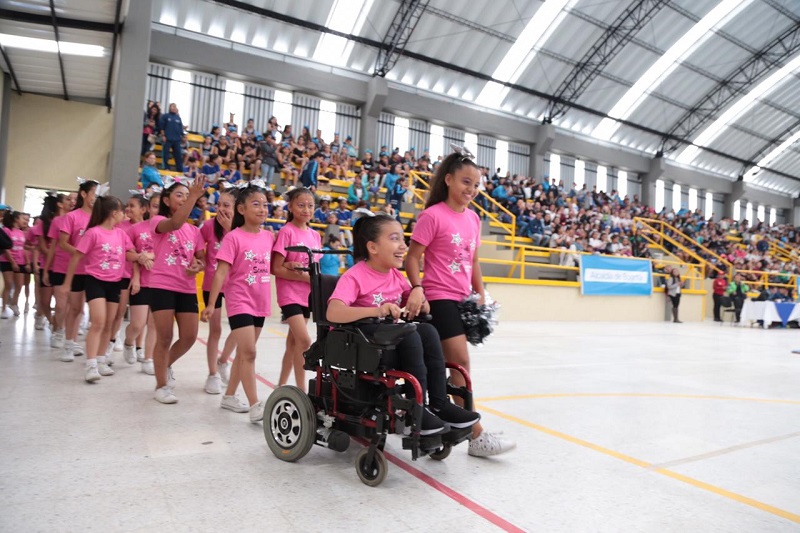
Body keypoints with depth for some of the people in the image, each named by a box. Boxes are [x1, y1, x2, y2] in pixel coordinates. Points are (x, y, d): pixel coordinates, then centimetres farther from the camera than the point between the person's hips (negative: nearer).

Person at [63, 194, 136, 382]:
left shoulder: (121, 233, 5)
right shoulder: (93, 232, -11)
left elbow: (131, 254, 8)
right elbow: (76, 257, -6)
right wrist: (67, 282, -2)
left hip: (114, 282, 6)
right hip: (95, 280, -6)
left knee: (108, 325, 11)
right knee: (98, 323, -15)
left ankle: (100, 360, 24)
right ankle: (91, 365, -12)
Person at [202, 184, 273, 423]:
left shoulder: (268, 237, 5)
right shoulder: (234, 237, -12)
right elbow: (221, 272, -14)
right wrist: (211, 304, -17)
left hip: (260, 303, 6)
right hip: (240, 302, -6)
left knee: (244, 352, 15)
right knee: (249, 352, -10)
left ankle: (229, 396, 29)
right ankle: (255, 406, -4)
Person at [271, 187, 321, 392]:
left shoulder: (315, 235, 8)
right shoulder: (286, 232, -10)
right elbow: (277, 269, -13)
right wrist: (304, 277, -19)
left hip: (307, 294, 6)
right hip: (290, 293, -6)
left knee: (294, 341, 13)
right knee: (304, 340, -15)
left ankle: (281, 385, 27)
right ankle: (301, 390, -4)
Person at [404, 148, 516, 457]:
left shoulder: (473, 218, 10)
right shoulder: (433, 215, -11)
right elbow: (412, 257, -11)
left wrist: (480, 295, 12)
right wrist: (417, 289, -25)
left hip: (463, 299, 8)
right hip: (439, 298, -8)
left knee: (440, 364, 15)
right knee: (461, 362, -8)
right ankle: (477, 436, 0)